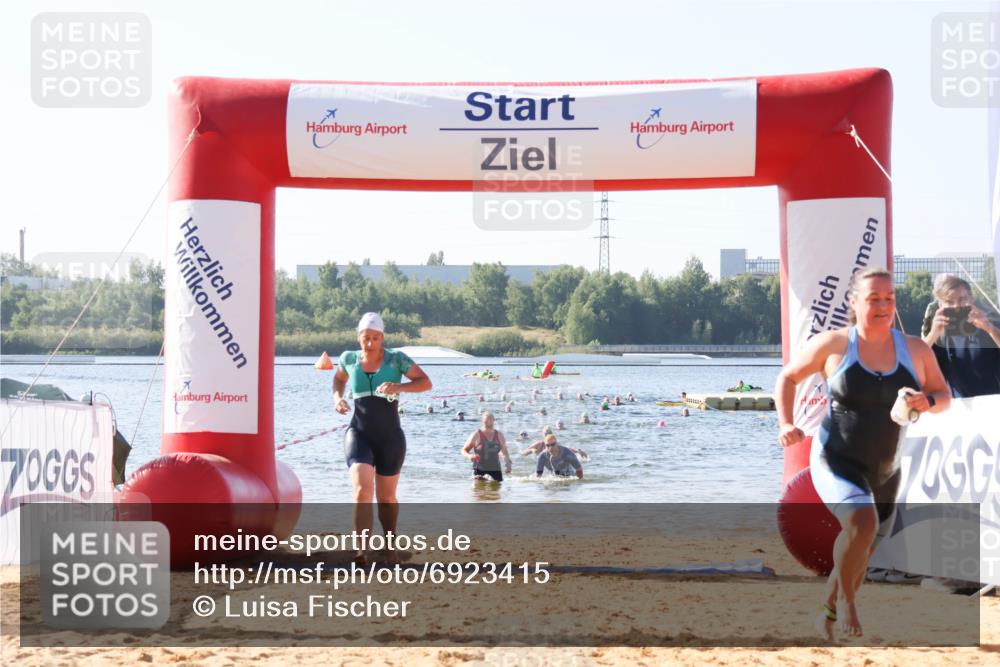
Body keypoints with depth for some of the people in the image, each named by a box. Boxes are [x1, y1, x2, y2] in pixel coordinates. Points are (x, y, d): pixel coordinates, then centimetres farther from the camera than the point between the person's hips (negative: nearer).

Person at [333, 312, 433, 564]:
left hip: (390, 437, 0)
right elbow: (339, 377, 25)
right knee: (362, 489, -22)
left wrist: (399, 387, -24)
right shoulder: (349, 358, 3)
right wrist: (337, 396, 5)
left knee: (386, 497, 13)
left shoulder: (396, 359, -6)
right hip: (359, 434, 0)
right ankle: (361, 551, -27)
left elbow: (426, 382, -8)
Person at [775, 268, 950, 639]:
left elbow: (944, 396, 6)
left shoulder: (915, 350, -1)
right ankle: (844, 600, -8)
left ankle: (828, 617, 39)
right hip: (837, 461, -4)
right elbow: (788, 377, 5)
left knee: (860, 554, 15)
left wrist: (928, 402, -18)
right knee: (861, 521, -31)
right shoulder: (832, 345, -8)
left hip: (885, 471, 4)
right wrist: (786, 424, -9)